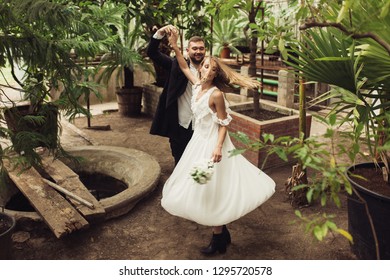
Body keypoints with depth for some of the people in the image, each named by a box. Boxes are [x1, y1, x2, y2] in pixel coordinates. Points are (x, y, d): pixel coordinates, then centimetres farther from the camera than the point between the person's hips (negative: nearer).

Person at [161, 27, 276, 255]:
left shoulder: (216, 94, -18)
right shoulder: (198, 84, 2)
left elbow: (224, 124, -17)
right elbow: (184, 67, 18)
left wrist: (218, 147, -28)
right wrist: (175, 46, 13)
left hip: (211, 143, -8)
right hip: (199, 139, 8)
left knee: (212, 189, -1)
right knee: (203, 188, 16)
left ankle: (219, 238, 14)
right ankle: (222, 233, 32)